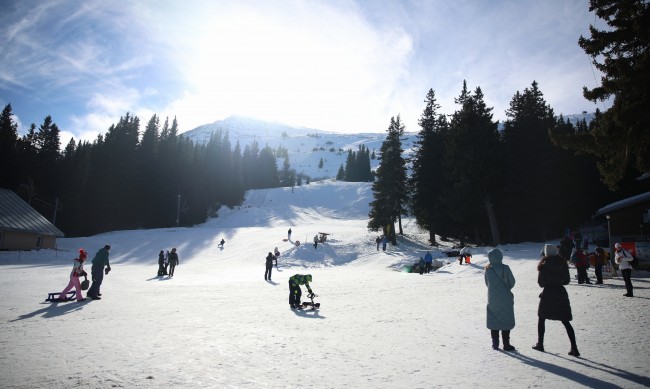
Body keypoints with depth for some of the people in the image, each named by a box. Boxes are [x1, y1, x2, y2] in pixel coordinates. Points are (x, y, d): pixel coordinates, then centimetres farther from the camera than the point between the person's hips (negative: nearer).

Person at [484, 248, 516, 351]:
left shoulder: (487, 269, -5)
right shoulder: (505, 268, -12)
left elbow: (487, 283, 5)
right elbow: (512, 282, -3)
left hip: (492, 299, 2)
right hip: (505, 299, -2)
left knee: (493, 320, 12)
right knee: (506, 321, 9)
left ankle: (495, 343, 17)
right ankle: (506, 344, 12)